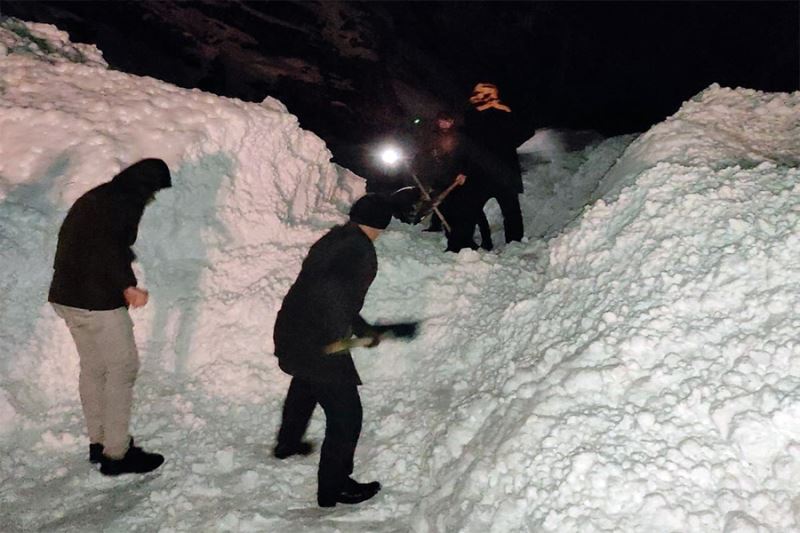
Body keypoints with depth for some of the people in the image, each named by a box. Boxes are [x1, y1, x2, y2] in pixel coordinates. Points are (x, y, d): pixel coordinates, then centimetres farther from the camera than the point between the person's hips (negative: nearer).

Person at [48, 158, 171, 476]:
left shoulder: (95, 197, 15)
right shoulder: (126, 202, -13)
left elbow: (70, 241, 21)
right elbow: (109, 244, -28)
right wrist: (128, 285, -33)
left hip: (66, 295, 10)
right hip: (97, 300, -10)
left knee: (93, 368, 18)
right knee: (123, 369, -1)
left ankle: (99, 443, 29)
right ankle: (116, 454, 5)